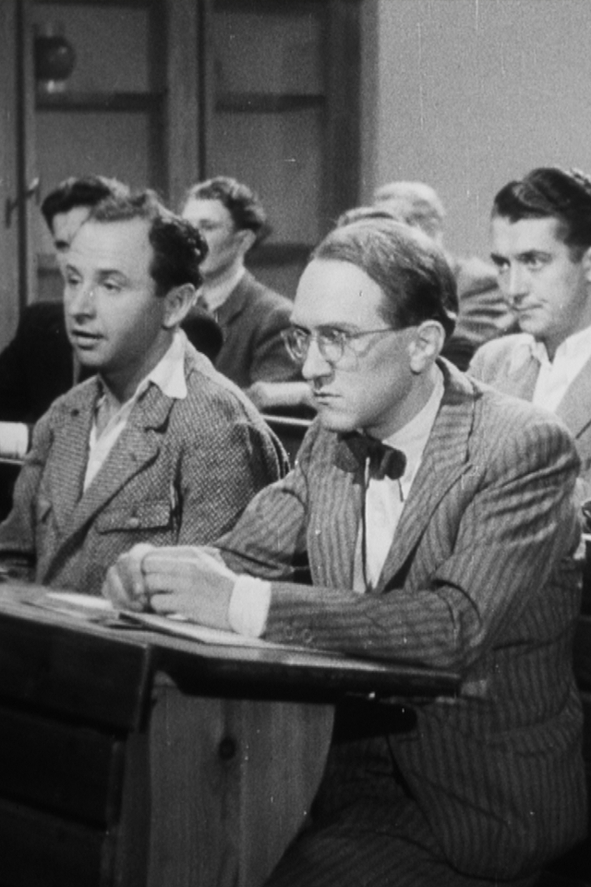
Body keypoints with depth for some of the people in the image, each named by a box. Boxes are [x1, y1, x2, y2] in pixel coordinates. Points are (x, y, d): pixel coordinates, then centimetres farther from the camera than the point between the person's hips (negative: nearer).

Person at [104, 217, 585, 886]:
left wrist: (241, 603, -34)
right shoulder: (331, 437, 6)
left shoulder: (525, 448, -16)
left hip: (480, 800, -5)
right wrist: (159, 570, -18)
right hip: (355, 755, 6)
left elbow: (458, 625, -28)